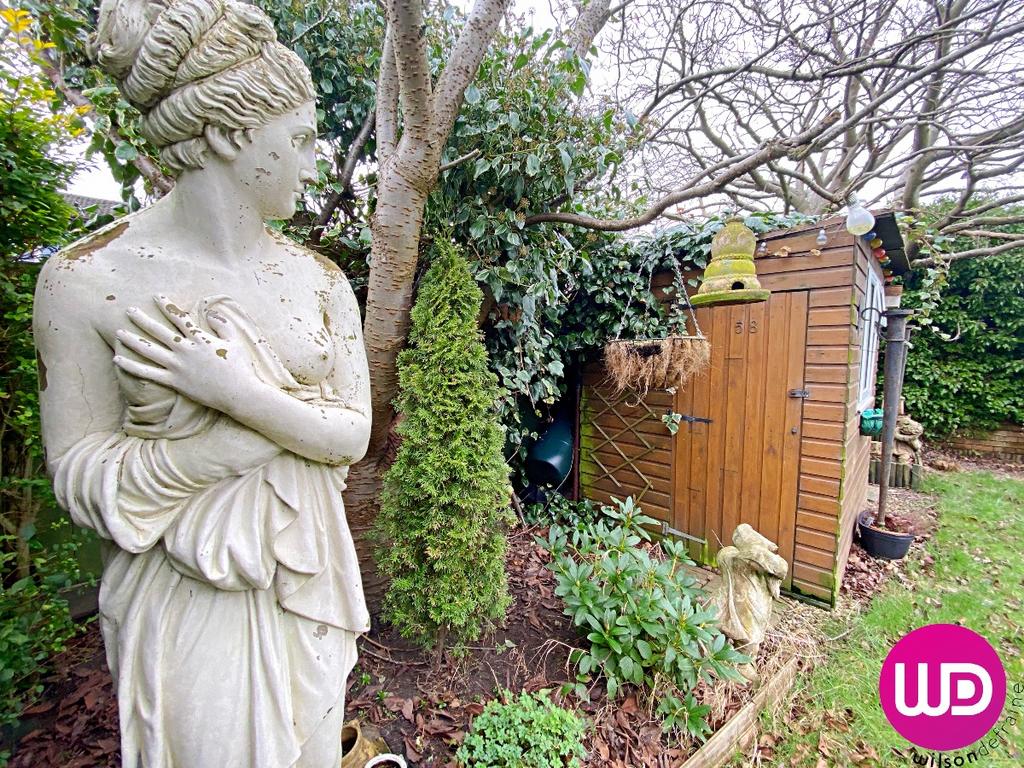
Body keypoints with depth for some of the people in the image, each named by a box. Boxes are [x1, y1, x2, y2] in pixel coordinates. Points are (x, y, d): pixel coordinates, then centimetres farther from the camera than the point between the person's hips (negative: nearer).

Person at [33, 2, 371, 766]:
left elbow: (355, 434, -8)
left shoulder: (320, 280, -5)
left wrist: (240, 394, -25)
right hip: (187, 589, -3)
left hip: (307, 575, 4)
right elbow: (79, 475, -11)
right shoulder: (85, 279, -13)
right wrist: (292, 421, -21)